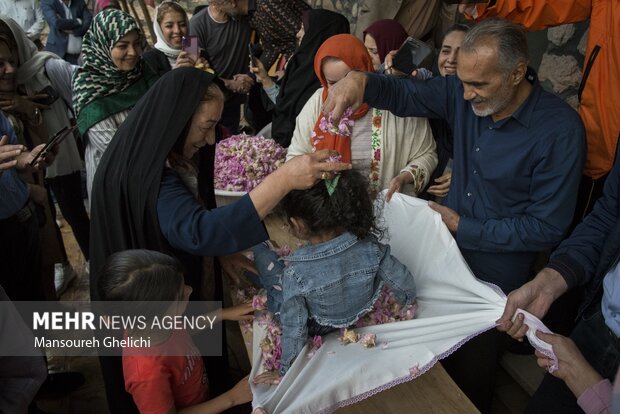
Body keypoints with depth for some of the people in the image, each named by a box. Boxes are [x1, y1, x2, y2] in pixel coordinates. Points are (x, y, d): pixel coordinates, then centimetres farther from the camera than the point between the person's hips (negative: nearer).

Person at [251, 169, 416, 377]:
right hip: (363, 312, 3)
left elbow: (294, 328, -26)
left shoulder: (295, 273, -37)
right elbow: (406, 287, -16)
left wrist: (287, 369, -9)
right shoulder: (370, 247, -29)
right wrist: (406, 301, 8)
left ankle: (256, 244, 38)